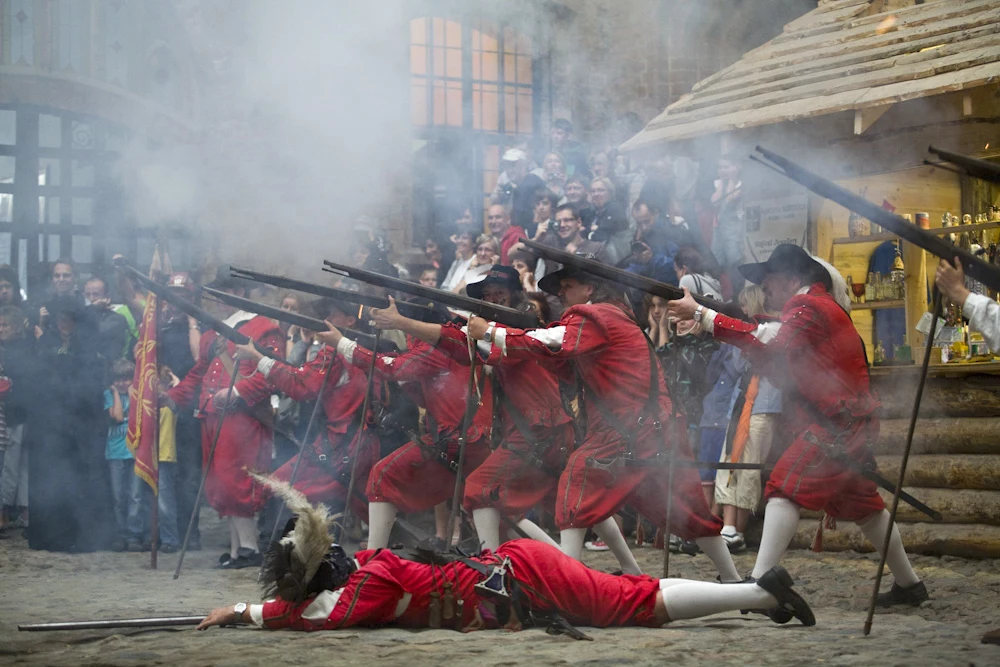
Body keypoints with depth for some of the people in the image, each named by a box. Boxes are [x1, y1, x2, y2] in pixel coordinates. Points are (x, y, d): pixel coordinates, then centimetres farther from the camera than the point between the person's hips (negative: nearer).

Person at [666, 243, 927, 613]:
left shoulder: (810, 307, -11)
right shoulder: (819, 307, 20)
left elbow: (773, 347, -28)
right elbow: (782, 370, 16)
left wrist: (702, 315, -30)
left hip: (836, 426, -11)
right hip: (853, 427, 11)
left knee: (786, 487, -19)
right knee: (862, 505, 21)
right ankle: (909, 584, 32)